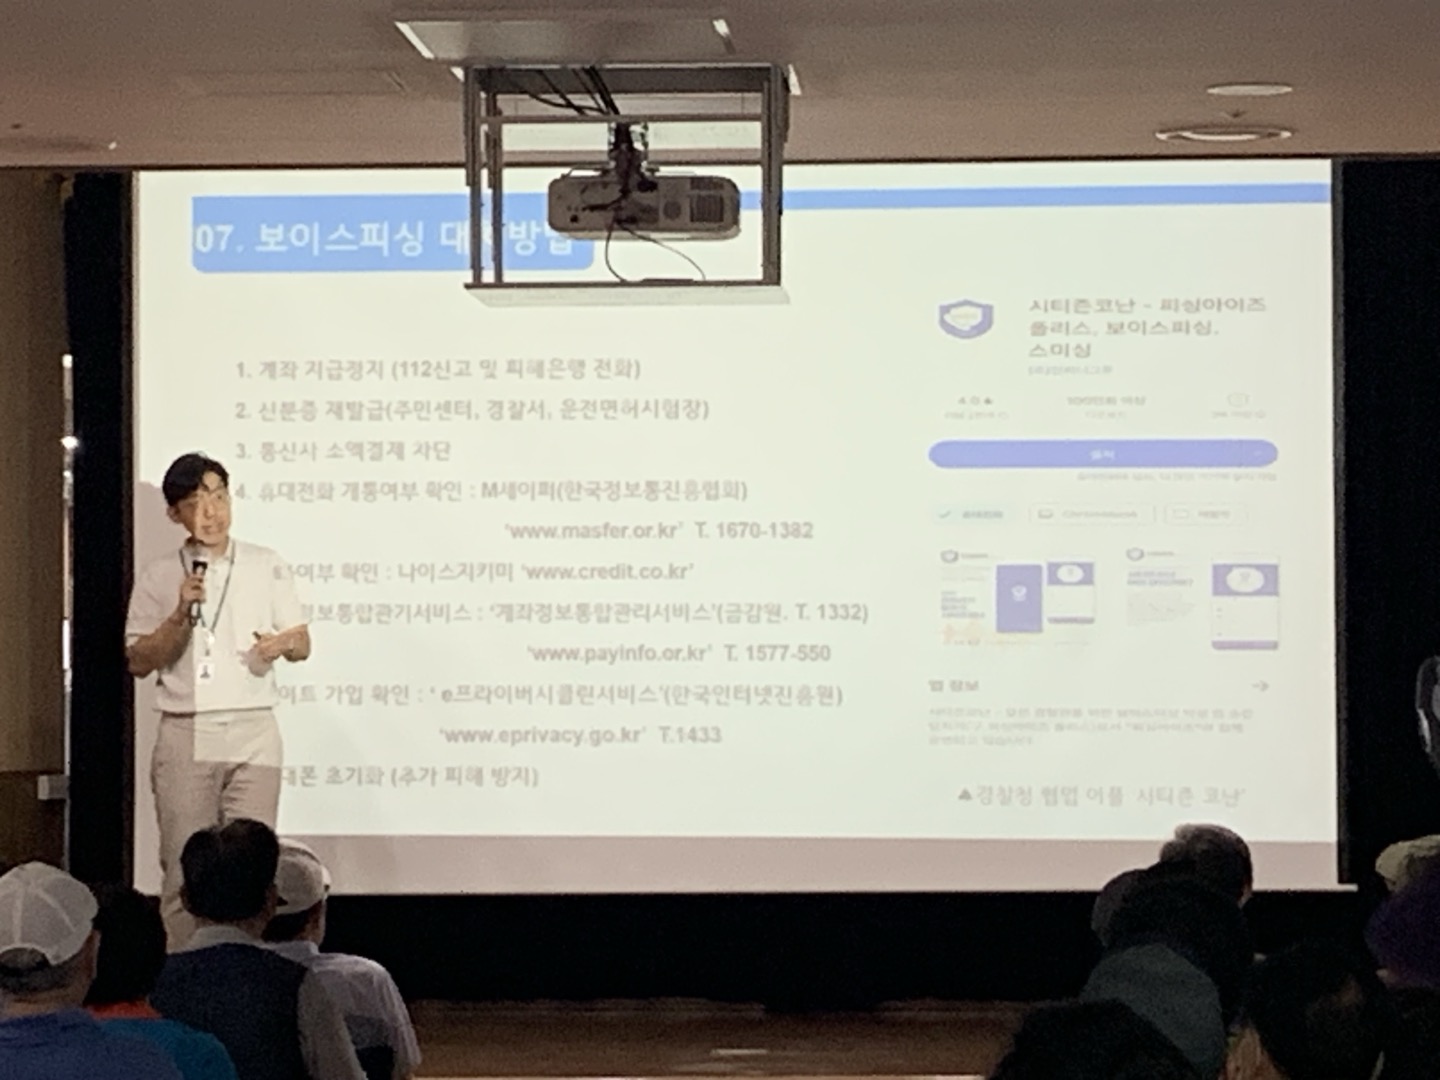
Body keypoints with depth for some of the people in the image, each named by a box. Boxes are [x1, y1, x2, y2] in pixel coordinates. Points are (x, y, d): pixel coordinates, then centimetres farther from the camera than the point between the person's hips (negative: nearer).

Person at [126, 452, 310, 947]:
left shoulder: (267, 567, 9)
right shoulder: (159, 577, 8)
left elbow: (302, 643, 10)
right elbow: (138, 662, 3)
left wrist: (281, 643, -13)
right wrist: (182, 614, -10)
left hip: (253, 732, 0)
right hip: (185, 734, 0)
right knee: (184, 868, -2)